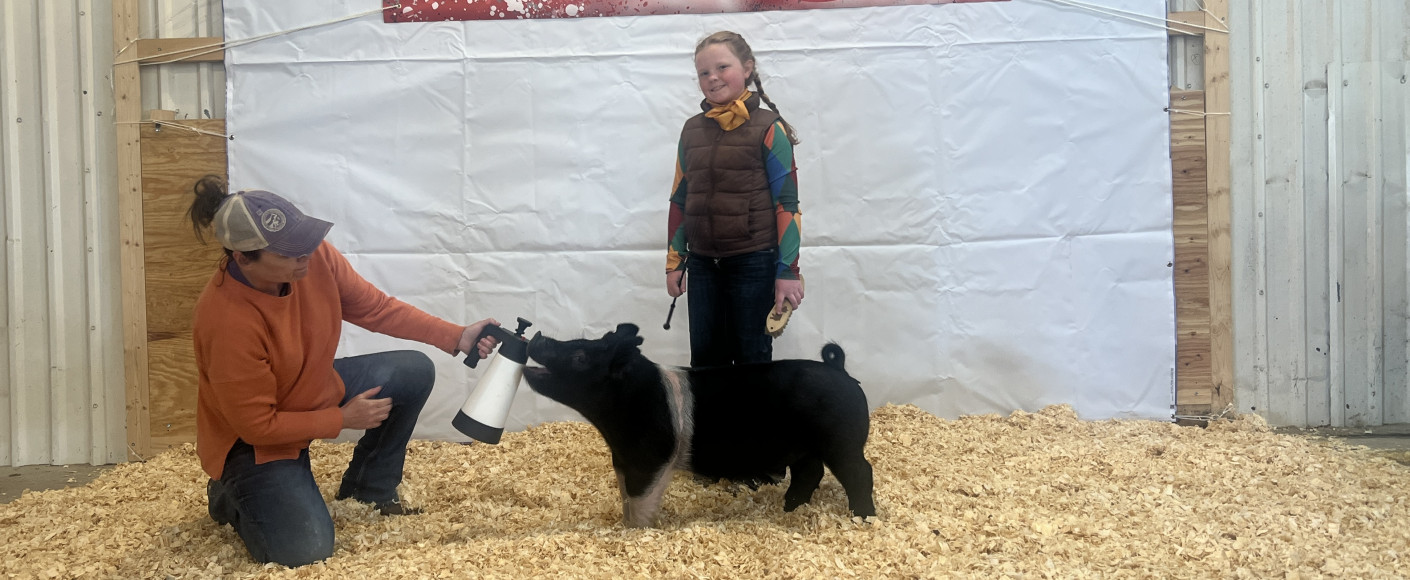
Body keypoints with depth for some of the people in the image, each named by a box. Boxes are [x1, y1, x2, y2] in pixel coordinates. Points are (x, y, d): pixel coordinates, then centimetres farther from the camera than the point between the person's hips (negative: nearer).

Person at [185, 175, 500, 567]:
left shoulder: (313, 255, -21)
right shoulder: (226, 321, -36)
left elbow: (376, 308, -7)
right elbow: (256, 425, -26)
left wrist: (456, 337, -15)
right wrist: (342, 420, -18)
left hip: (314, 389, 7)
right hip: (253, 439, -7)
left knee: (414, 373, -4)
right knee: (306, 550, -18)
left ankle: (368, 492, 15)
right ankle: (233, 496, 16)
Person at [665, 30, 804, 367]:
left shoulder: (768, 129, -6)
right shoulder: (692, 130, 8)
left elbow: (786, 203, -8)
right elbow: (680, 200, 13)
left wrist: (788, 272, -10)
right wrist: (674, 261, 12)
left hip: (753, 264, -4)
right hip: (702, 265, 4)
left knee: (752, 360, 6)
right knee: (704, 360, 11)